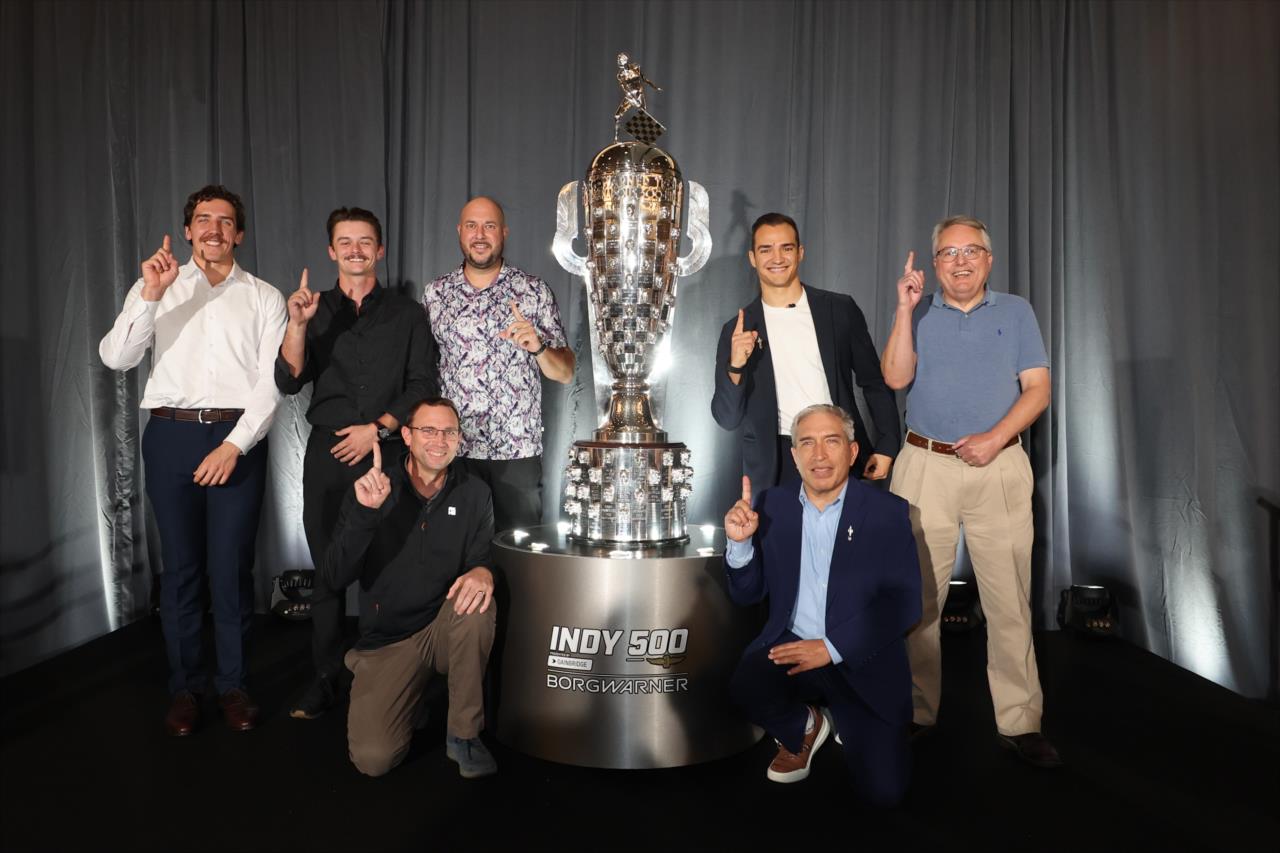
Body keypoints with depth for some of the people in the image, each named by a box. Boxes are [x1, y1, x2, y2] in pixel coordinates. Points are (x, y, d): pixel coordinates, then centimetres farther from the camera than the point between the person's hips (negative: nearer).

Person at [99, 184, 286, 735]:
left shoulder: (264, 297, 9)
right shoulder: (155, 287, 12)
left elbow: (271, 381, 0)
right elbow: (116, 358, -1)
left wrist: (235, 445, -10)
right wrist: (151, 294, -13)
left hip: (238, 438, -1)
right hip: (172, 434, 1)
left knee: (232, 565, 1)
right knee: (181, 565, 5)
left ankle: (233, 685, 15)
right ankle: (184, 687, 19)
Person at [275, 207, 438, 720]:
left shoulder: (407, 314, 9)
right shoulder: (316, 310, 12)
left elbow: (422, 385, 2)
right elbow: (289, 382, 1)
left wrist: (378, 428, -8)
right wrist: (297, 325, -14)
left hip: (386, 452, -2)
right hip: (328, 454, 2)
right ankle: (326, 676, 18)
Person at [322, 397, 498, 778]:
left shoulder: (474, 493, -2)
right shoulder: (371, 490, -8)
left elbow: (483, 559, 0)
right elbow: (334, 578, -14)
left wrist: (483, 572, -25)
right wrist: (365, 512, -29)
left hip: (447, 629, 2)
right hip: (386, 639, -1)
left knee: (476, 597, -32)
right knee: (373, 758, -18)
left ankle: (464, 733, -13)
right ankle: (412, 693, 17)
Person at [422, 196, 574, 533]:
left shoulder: (534, 291, 2)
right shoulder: (435, 293, 8)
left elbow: (565, 372, 2)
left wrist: (538, 345, -18)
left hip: (519, 453, -1)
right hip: (452, 451, 1)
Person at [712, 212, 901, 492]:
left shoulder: (841, 310, 1)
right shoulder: (738, 330, 0)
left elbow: (874, 382, 9)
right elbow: (727, 419, -1)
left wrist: (886, 446, 2)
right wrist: (735, 367, -18)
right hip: (775, 465, -1)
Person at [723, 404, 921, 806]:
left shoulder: (887, 511, -6)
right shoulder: (773, 504, 1)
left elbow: (904, 603, -11)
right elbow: (747, 595, 3)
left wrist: (832, 648, -19)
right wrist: (741, 543, -18)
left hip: (863, 660, -2)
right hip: (789, 644, 2)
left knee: (883, 790, -11)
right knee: (747, 683, -29)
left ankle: (849, 724, 25)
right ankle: (803, 730, 7)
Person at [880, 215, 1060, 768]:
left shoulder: (1015, 312, 12)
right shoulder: (918, 314, 12)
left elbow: (1037, 390, 4)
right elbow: (896, 378, -4)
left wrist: (995, 438, -10)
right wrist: (905, 309, -10)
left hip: (999, 467, 0)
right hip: (925, 467, 0)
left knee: (1010, 600, 0)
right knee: (918, 597, 2)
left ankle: (1020, 723, 11)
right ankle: (916, 714, 13)